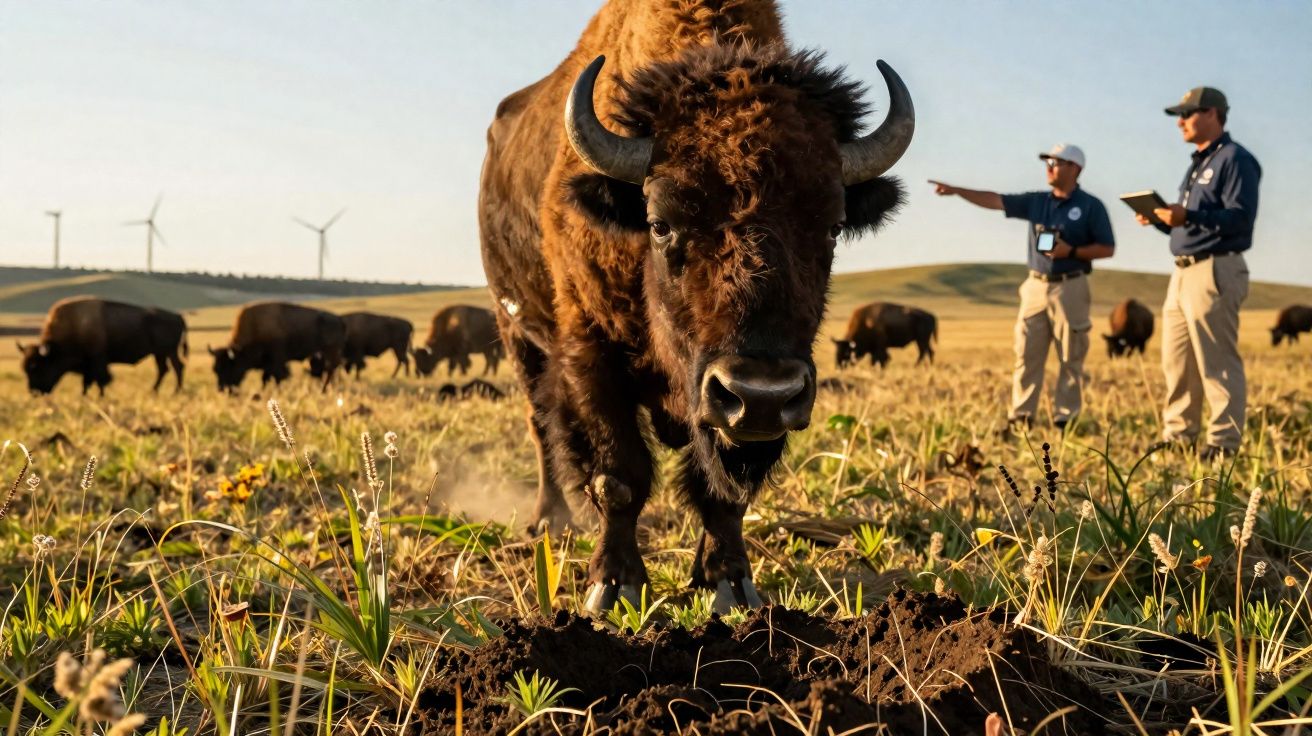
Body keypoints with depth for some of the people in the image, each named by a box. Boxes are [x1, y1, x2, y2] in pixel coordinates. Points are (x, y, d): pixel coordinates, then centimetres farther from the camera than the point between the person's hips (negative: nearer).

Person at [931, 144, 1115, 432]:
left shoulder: (1090, 206, -2)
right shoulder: (1036, 202, 10)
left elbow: (1107, 249, -2)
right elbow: (995, 200, 4)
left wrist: (1072, 251, -16)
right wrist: (955, 190, -4)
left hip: (1070, 288, -4)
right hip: (1036, 286, 4)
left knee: (1071, 359, 0)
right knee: (1027, 356, 3)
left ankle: (1065, 419, 6)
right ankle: (1020, 418, 7)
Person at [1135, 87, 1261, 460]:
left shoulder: (1234, 159, -7)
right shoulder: (1198, 163, 22)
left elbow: (1241, 217, -19)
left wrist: (1189, 216, -27)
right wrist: (1160, 219, 6)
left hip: (1215, 273, -9)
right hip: (1183, 273, 10)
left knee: (1217, 363, -7)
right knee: (1176, 361, 10)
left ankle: (1224, 442, -4)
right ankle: (1176, 436, 17)